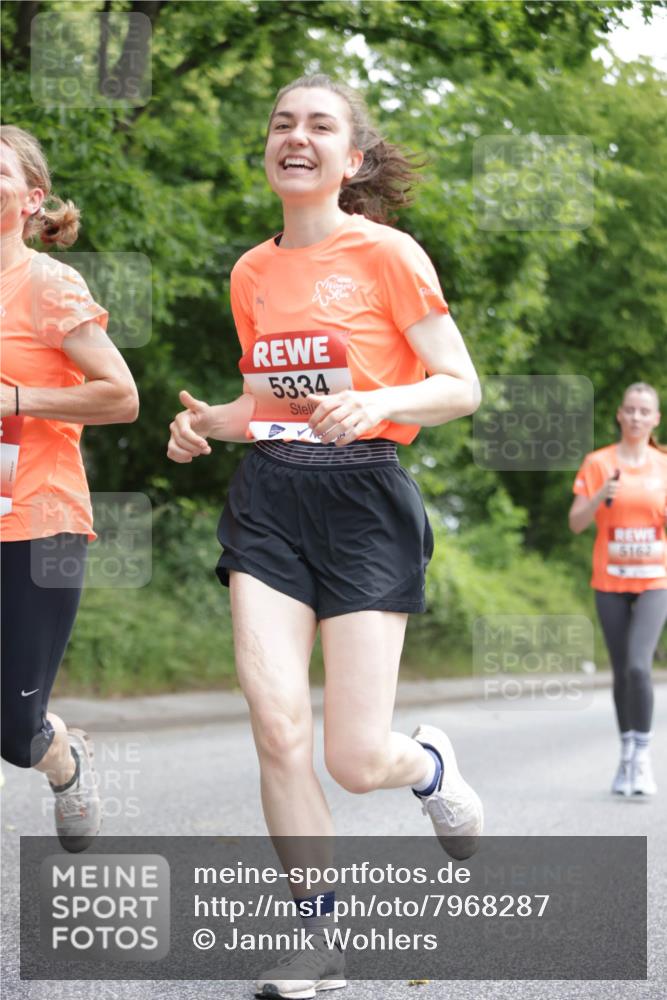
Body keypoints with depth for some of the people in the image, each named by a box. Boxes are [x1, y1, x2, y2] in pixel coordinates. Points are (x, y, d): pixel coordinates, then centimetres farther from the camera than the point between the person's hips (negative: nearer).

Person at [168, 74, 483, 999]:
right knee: (276, 724, -12)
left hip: (364, 497, -4)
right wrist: (208, 425, 4)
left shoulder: (387, 254, -3)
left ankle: (430, 766, 31)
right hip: (269, 495, 4)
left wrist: (379, 402, -23)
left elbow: (462, 387, -5)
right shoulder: (252, 273, 13)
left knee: (356, 760, -7)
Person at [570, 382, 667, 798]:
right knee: (622, 671, 6)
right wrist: (601, 497, -17)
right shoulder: (598, 463, 2)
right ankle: (627, 754, 20)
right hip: (610, 581, 1)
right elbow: (576, 522, 0)